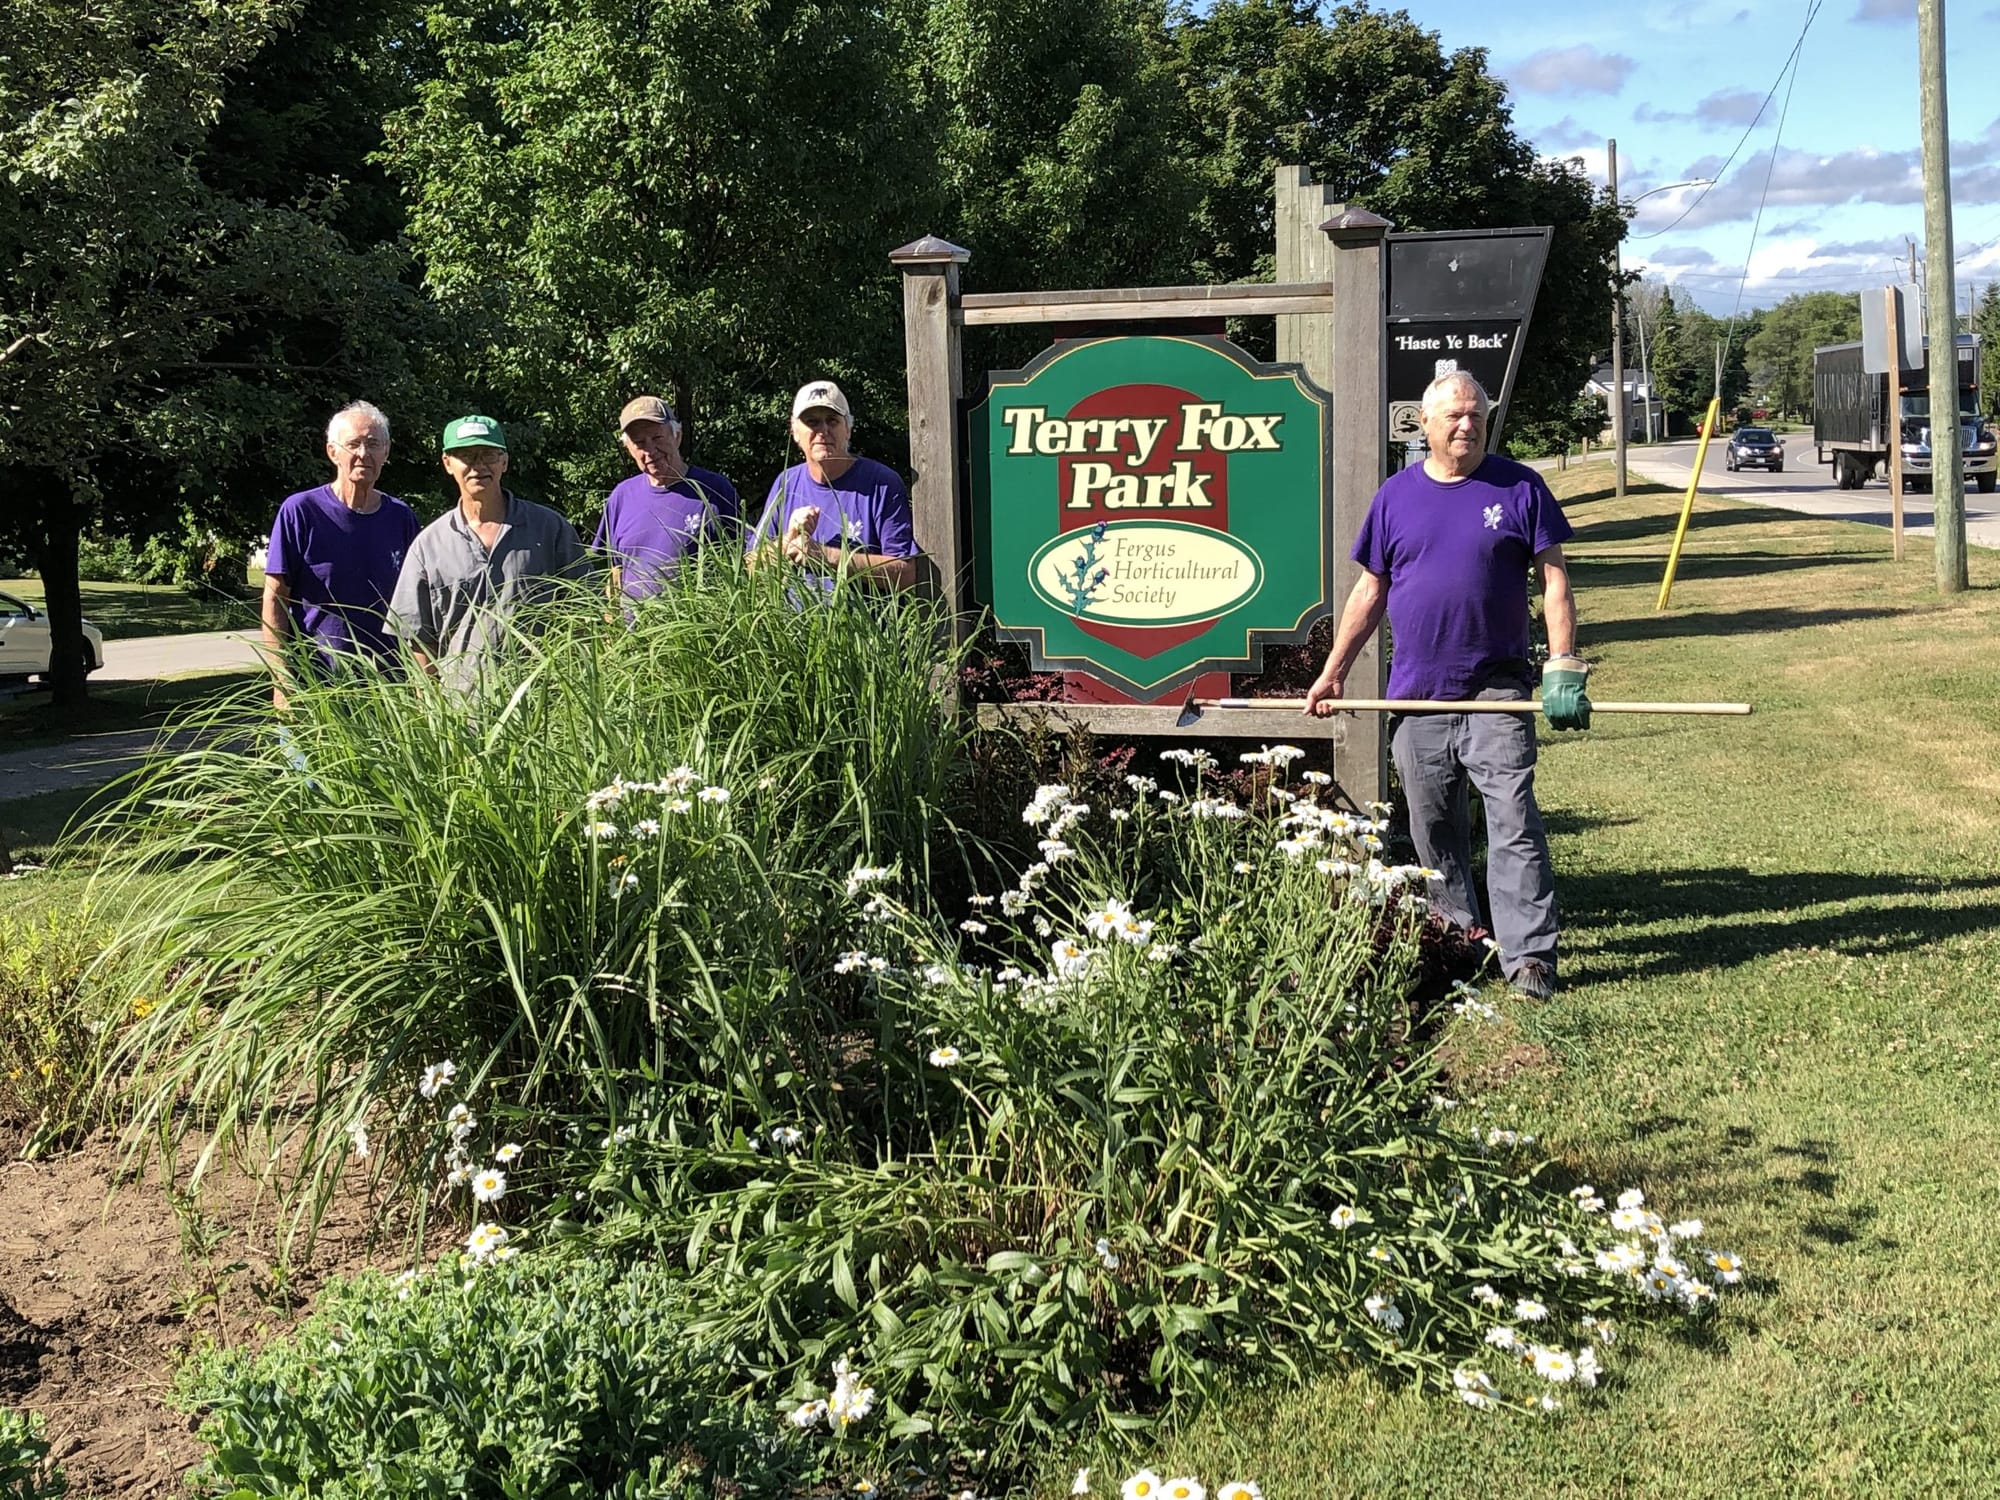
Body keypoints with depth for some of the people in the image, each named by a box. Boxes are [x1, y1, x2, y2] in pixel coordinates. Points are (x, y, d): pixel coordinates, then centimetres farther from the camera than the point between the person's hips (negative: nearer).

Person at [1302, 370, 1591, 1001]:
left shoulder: (1519, 488, 3)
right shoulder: (1397, 495, 9)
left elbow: (1554, 577, 1)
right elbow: (1370, 591, 13)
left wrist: (1563, 664, -9)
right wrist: (1332, 671, 9)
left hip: (1496, 691, -3)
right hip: (1416, 695, 3)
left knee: (1514, 822, -10)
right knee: (1434, 829, 10)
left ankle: (1529, 955, -7)